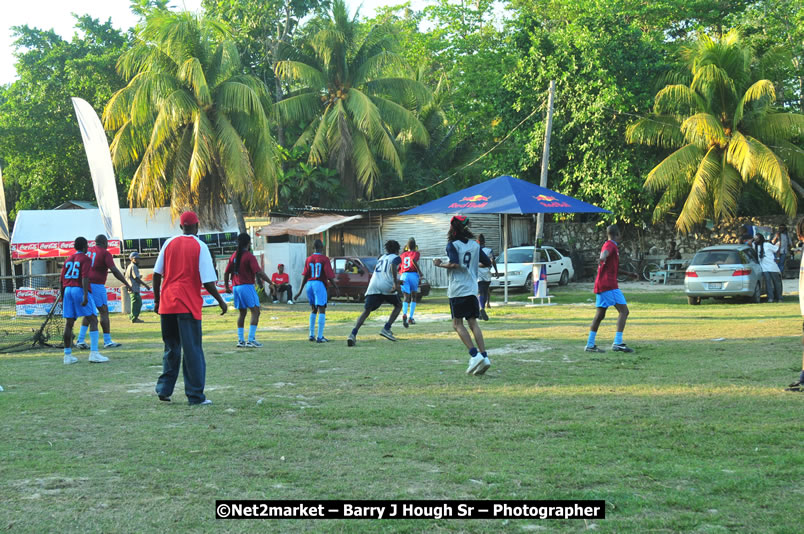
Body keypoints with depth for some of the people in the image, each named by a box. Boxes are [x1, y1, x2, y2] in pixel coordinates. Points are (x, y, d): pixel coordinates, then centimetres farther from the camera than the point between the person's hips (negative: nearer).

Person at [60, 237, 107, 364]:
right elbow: (85, 277, -14)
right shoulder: (86, 259, -1)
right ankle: (94, 353, -16)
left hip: (68, 290, 7)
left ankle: (67, 355, 7)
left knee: (69, 323, 7)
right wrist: (85, 296, -21)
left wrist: (62, 299, 23)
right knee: (93, 320, -5)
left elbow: (62, 281, 17)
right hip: (80, 290, -7)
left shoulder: (68, 260, 19)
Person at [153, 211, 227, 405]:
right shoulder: (200, 247, -4)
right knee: (192, 351, 0)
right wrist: (221, 302, 4)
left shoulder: (169, 243, 7)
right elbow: (208, 282, -8)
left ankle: (164, 389, 16)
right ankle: (195, 396, 0)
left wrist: (157, 300, 17)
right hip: (188, 305, -4)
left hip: (167, 304, 4)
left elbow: (157, 274, 7)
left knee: (171, 348, 17)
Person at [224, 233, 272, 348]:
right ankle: (251, 340, -12)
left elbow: (226, 273, 13)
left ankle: (240, 340, 12)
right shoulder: (249, 256, -10)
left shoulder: (234, 256, 11)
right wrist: (271, 282, -13)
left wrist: (227, 286, 23)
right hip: (247, 286, -7)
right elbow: (259, 273, -18)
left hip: (236, 287, 7)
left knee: (242, 313, 15)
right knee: (255, 311, -4)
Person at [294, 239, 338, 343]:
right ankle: (320, 337, -10)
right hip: (320, 284, -5)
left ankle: (311, 335, 20)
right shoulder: (324, 259, -6)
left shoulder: (308, 259, 7)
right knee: (322, 310, -4)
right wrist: (335, 286, 4)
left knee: (314, 310, 19)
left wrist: (300, 291, 11)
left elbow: (305, 276, 6)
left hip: (309, 284, 5)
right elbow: (329, 276, -10)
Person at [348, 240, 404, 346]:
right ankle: (386, 329, 4)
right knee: (398, 305, 19)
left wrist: (395, 280, 55)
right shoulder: (396, 258, 11)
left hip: (373, 286, 5)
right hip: (386, 286, -5)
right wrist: (395, 283, -18)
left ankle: (353, 334, -18)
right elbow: (393, 266, -12)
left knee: (366, 311, 2)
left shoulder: (382, 257, 30)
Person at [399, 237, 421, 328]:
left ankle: (404, 314, -33)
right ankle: (411, 318, 12)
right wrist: (420, 271, -11)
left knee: (406, 298, -6)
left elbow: (398, 268, 16)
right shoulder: (416, 253, 7)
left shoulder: (402, 255, 19)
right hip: (413, 274, -2)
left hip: (403, 276, 2)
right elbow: (413, 260, -15)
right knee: (413, 297, 15)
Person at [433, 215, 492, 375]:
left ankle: (474, 355, -13)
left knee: (457, 324, 1)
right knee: (473, 322, 6)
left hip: (457, 290, -5)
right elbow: (487, 262, 13)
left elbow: (454, 263, -19)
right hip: (472, 289, 5)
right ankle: (484, 357, -4)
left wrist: (440, 264, -4)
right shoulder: (475, 245, 10)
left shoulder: (452, 245, -6)